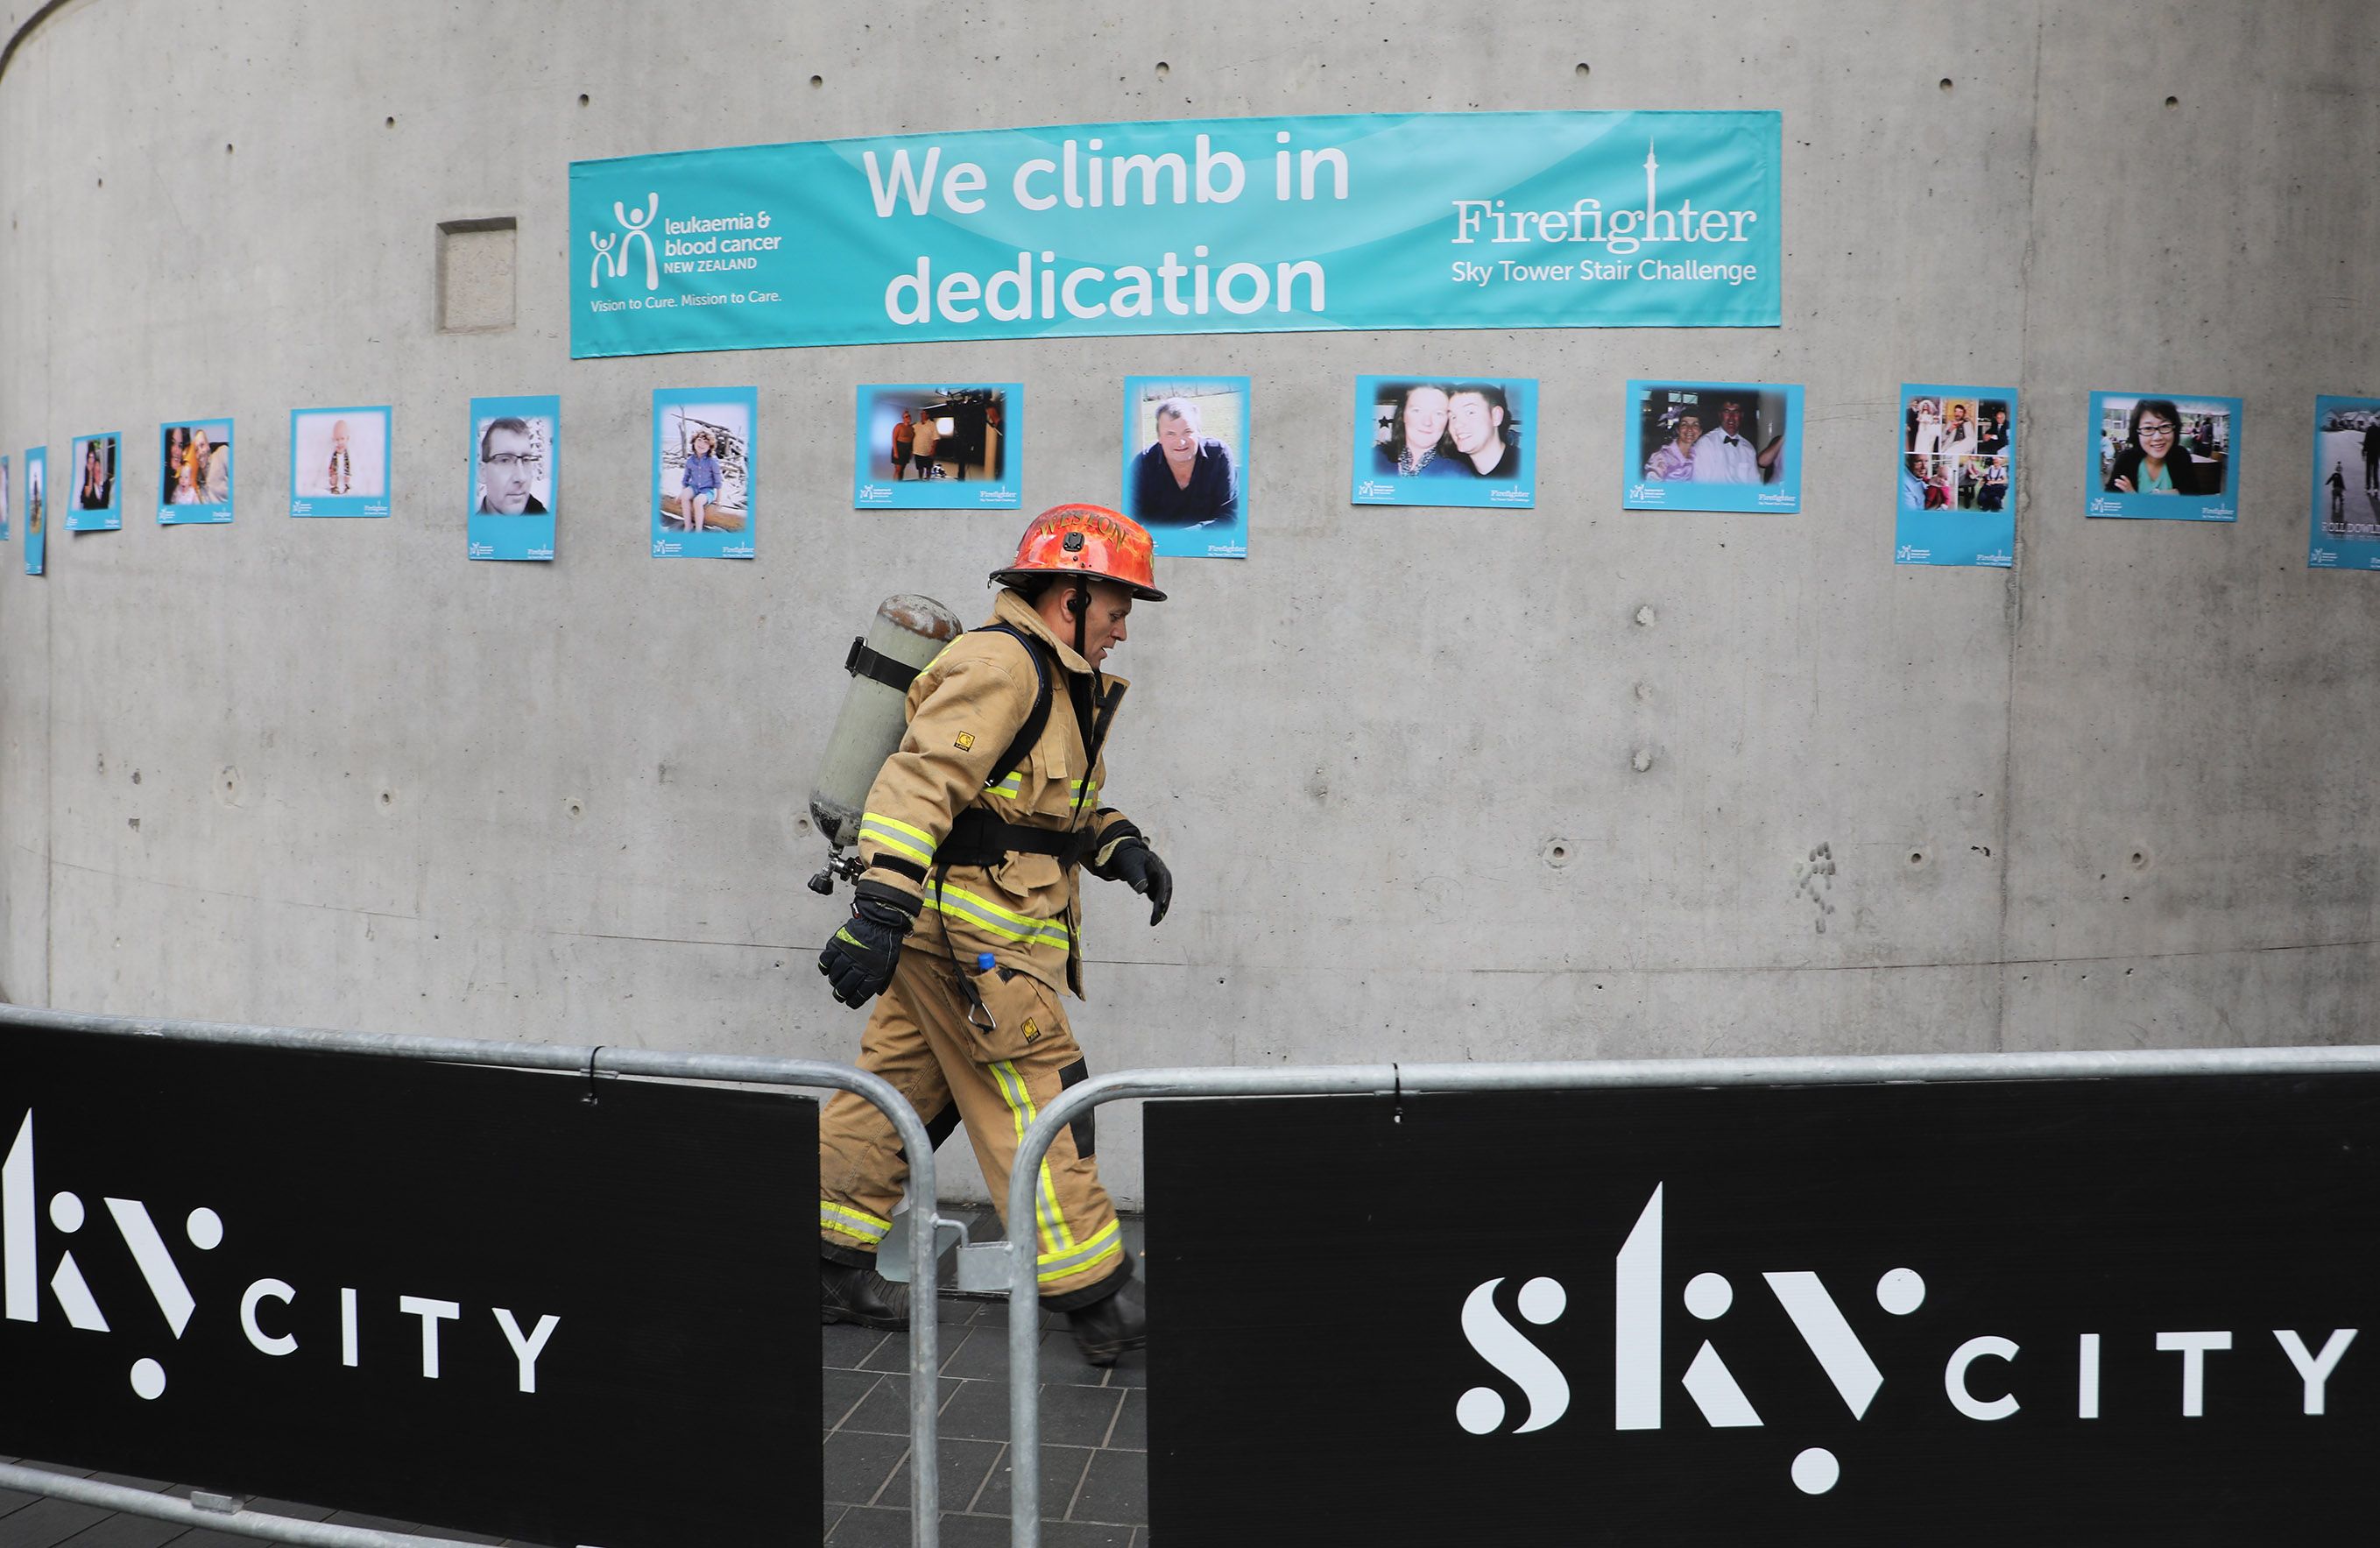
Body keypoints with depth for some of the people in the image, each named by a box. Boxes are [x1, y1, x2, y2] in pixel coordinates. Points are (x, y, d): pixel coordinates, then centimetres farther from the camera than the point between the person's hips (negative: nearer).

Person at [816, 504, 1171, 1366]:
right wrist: (881, 909, -33)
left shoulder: (1061, 681, 20)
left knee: (902, 1086, 14)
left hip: (957, 933, 11)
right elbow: (920, 782, -25)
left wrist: (1119, 847, 9)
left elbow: (1062, 804, 28)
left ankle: (828, 1263, 22)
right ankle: (1099, 1305, -1)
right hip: (969, 929, -11)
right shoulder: (1000, 664, -15)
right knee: (1036, 1104, -6)